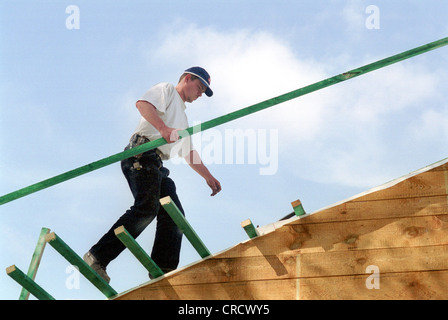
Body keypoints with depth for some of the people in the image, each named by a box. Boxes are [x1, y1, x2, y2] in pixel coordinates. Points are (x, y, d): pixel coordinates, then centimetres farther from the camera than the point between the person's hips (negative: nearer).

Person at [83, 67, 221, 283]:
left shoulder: (182, 117, 36)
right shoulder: (167, 90, 11)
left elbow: (190, 154, 40)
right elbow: (142, 103, -11)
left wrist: (208, 176, 33)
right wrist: (164, 129, -26)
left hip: (157, 167, 10)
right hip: (142, 154, -10)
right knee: (147, 207, -26)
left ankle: (163, 273, -10)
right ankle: (97, 257, -29)